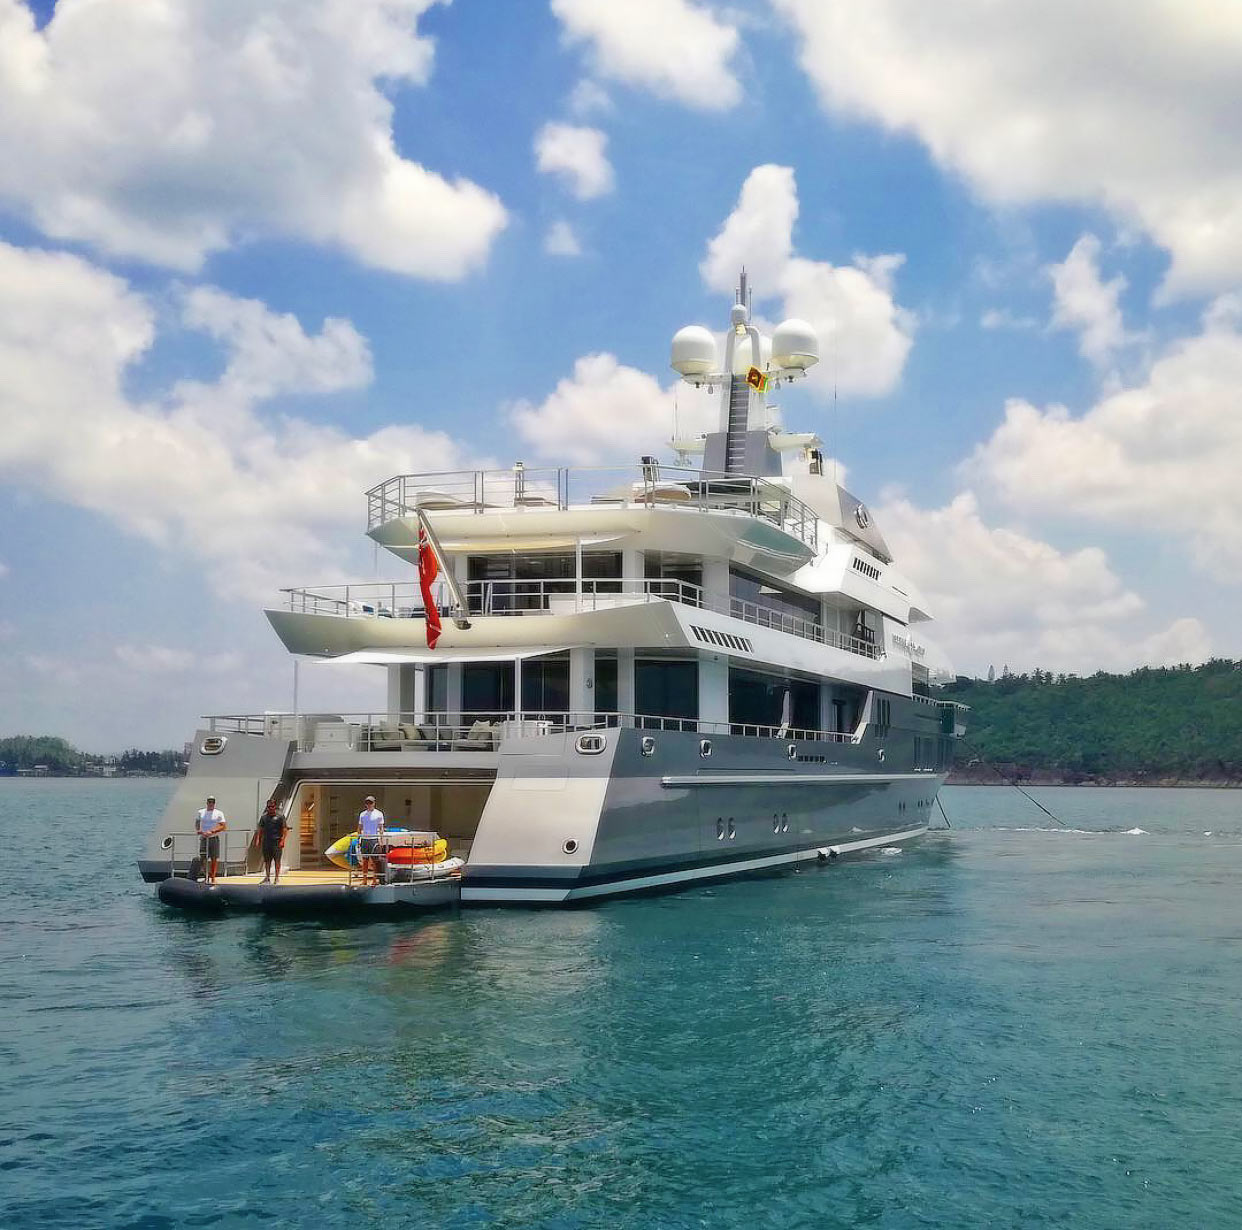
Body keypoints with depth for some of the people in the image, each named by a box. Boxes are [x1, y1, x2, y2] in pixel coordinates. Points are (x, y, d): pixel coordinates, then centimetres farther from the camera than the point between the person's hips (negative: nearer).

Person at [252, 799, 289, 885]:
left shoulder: (280, 817, -1)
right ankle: (267, 877, 16)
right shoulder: (264, 817, 10)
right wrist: (258, 840, 5)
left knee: (277, 860, -3)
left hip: (276, 842, -4)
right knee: (267, 861, 8)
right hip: (266, 841, 4)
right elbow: (260, 830, 14)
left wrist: (282, 840, -11)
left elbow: (285, 829, -3)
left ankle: (277, 878, 3)